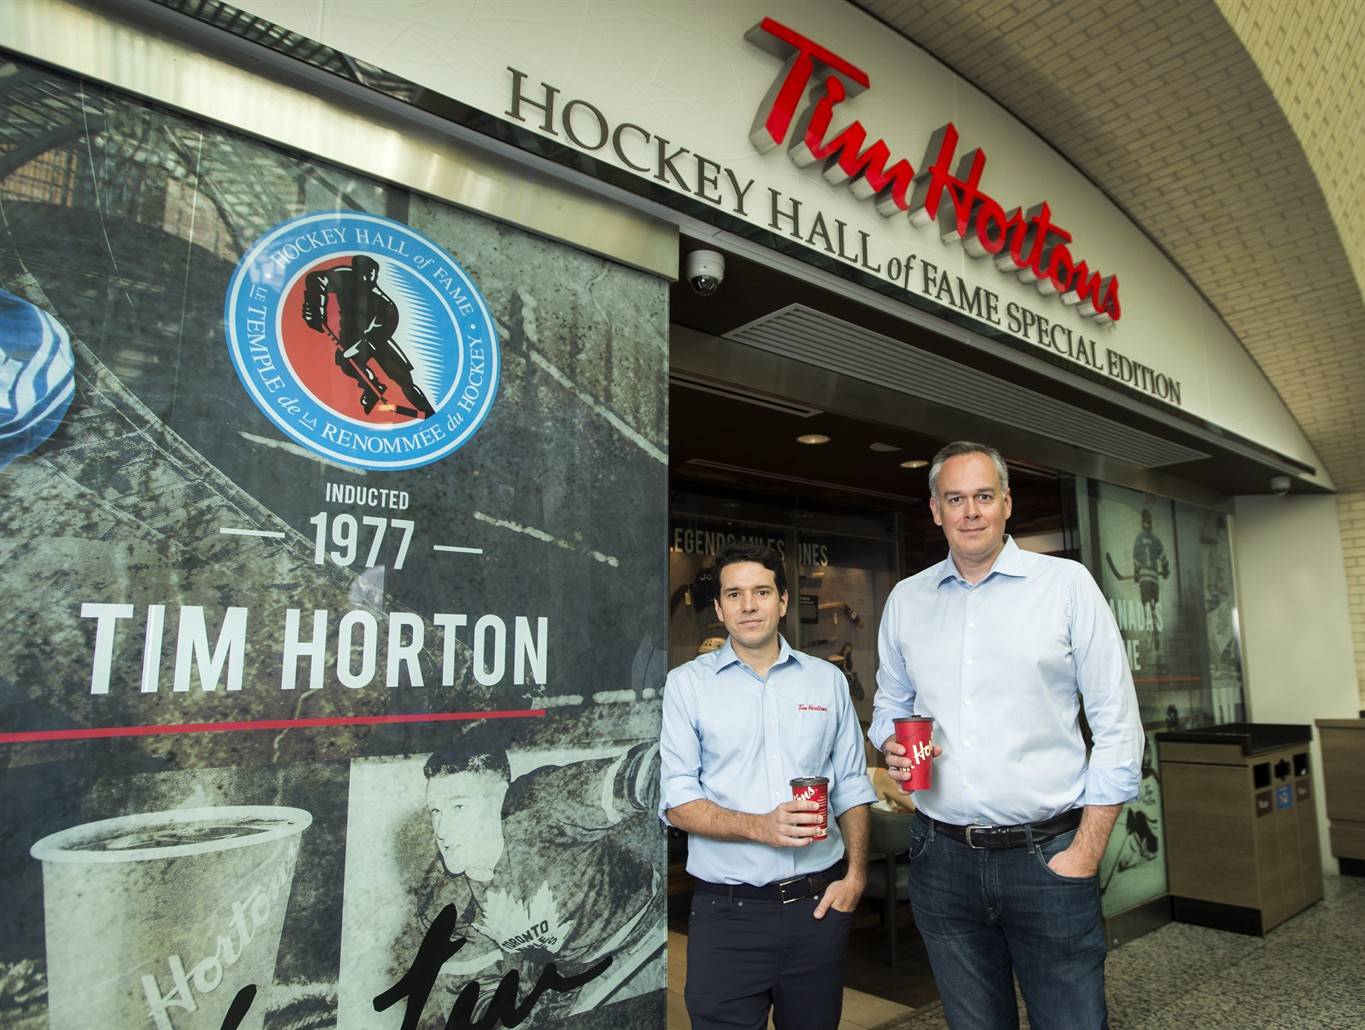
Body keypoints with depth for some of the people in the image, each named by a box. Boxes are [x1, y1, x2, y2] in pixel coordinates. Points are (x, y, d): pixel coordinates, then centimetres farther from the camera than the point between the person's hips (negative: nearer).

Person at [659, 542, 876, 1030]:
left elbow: (851, 787, 11)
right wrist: (760, 827, -19)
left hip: (819, 904, 3)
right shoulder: (687, 684, -2)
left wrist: (856, 875, 1)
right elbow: (676, 800, -7)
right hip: (727, 911, -2)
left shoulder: (827, 680, 8)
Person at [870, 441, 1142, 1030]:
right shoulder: (905, 600, 6)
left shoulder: (1066, 583, -3)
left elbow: (1115, 723, -4)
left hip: (1047, 855, -3)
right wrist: (892, 746, -6)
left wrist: (1086, 850, -8)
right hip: (942, 858, 3)